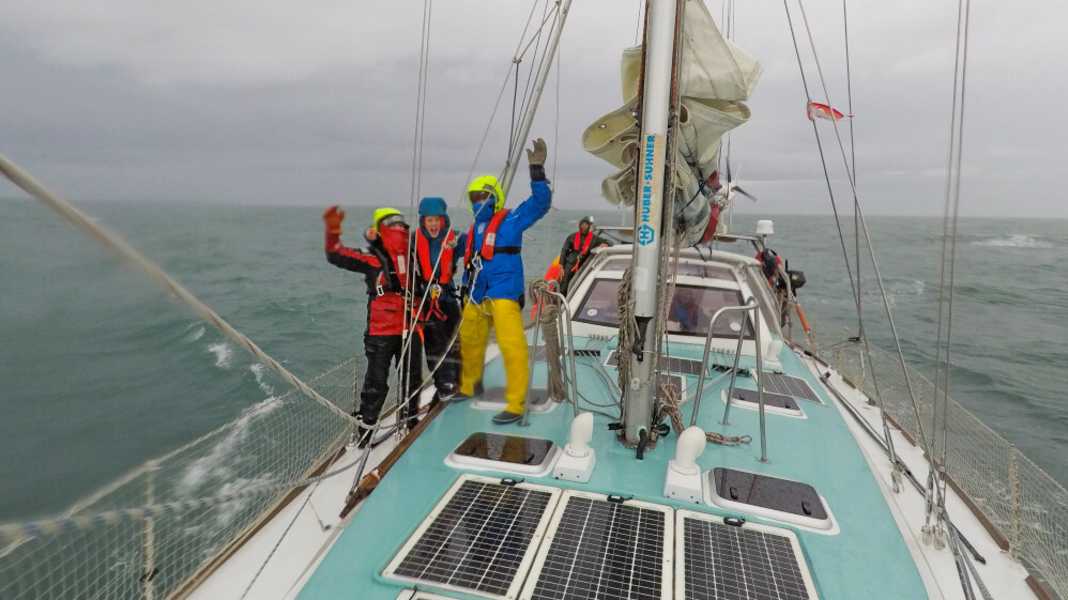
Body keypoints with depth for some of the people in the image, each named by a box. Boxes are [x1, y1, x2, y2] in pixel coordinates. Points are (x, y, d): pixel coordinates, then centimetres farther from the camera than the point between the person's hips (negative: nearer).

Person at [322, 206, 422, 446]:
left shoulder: (412, 257, 9)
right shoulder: (373, 259, -7)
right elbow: (337, 255, -17)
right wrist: (333, 230, -29)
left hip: (410, 330, 5)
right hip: (381, 333, -5)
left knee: (412, 379, 17)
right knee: (377, 383, -1)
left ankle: (409, 418, 36)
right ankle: (365, 428, 13)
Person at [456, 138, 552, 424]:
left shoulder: (511, 220, -4)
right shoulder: (473, 230, 14)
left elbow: (540, 203, -17)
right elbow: (460, 250, 32)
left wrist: (537, 171, -27)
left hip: (503, 296, -8)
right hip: (475, 297, 8)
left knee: (512, 347, -13)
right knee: (469, 342, 21)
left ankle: (515, 405, -6)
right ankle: (466, 387, 42)